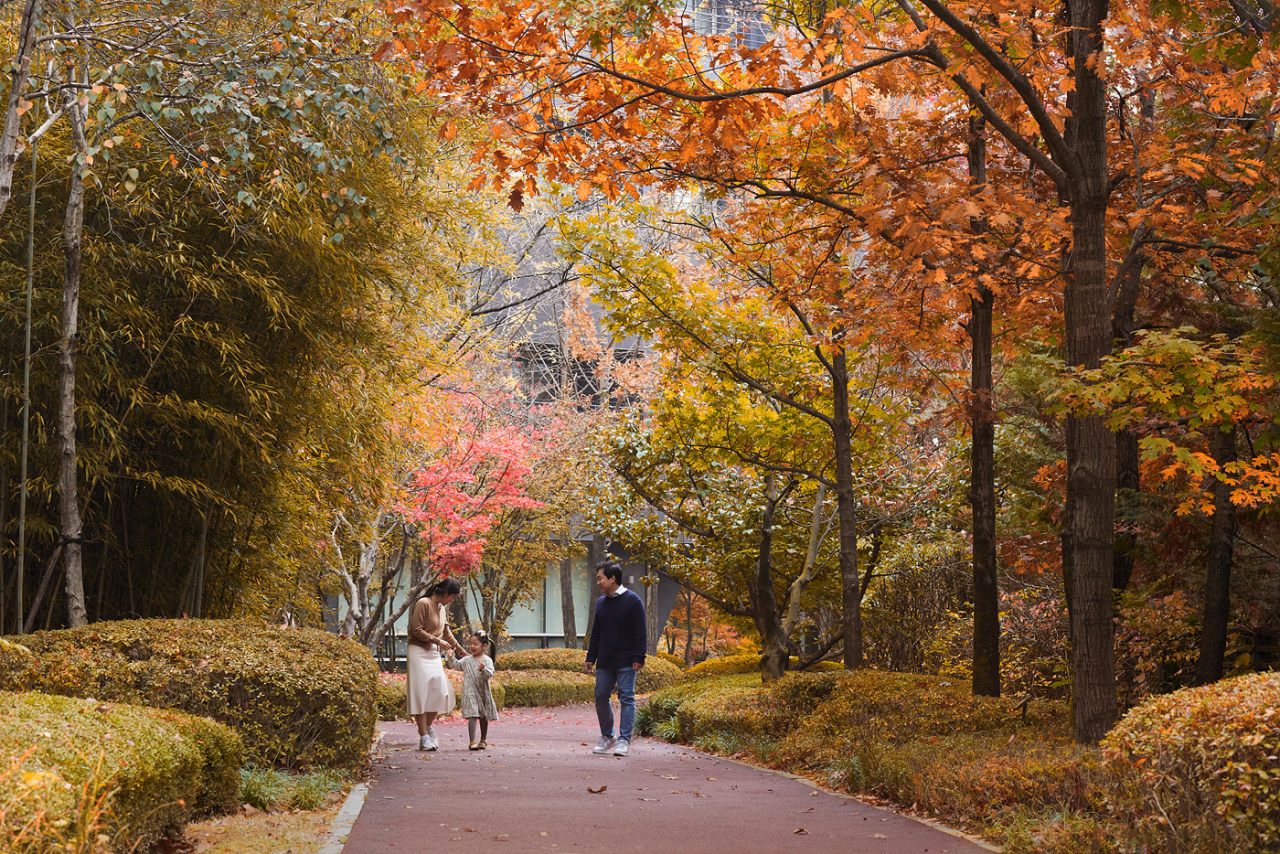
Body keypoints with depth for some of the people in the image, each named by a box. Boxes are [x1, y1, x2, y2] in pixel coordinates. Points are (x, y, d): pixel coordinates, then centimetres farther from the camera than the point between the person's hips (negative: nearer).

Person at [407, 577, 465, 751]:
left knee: (440, 693, 4)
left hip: (434, 654, 8)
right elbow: (416, 630, -16)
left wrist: (461, 650, 32)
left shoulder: (441, 608, 15)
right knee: (422, 693, -8)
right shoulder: (423, 604, -11)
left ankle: (428, 726, 25)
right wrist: (438, 641, -15)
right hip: (419, 653, -8)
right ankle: (424, 737, -6)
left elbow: (446, 632, 26)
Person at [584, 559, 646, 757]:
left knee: (626, 698, -5)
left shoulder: (632, 600, -6)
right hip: (605, 662, 6)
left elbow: (640, 632, -7)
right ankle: (607, 737, 20)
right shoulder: (601, 603, 13)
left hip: (626, 662, -6)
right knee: (601, 697, 5)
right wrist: (590, 658, 14)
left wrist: (638, 658, -12)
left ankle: (624, 741, -3)